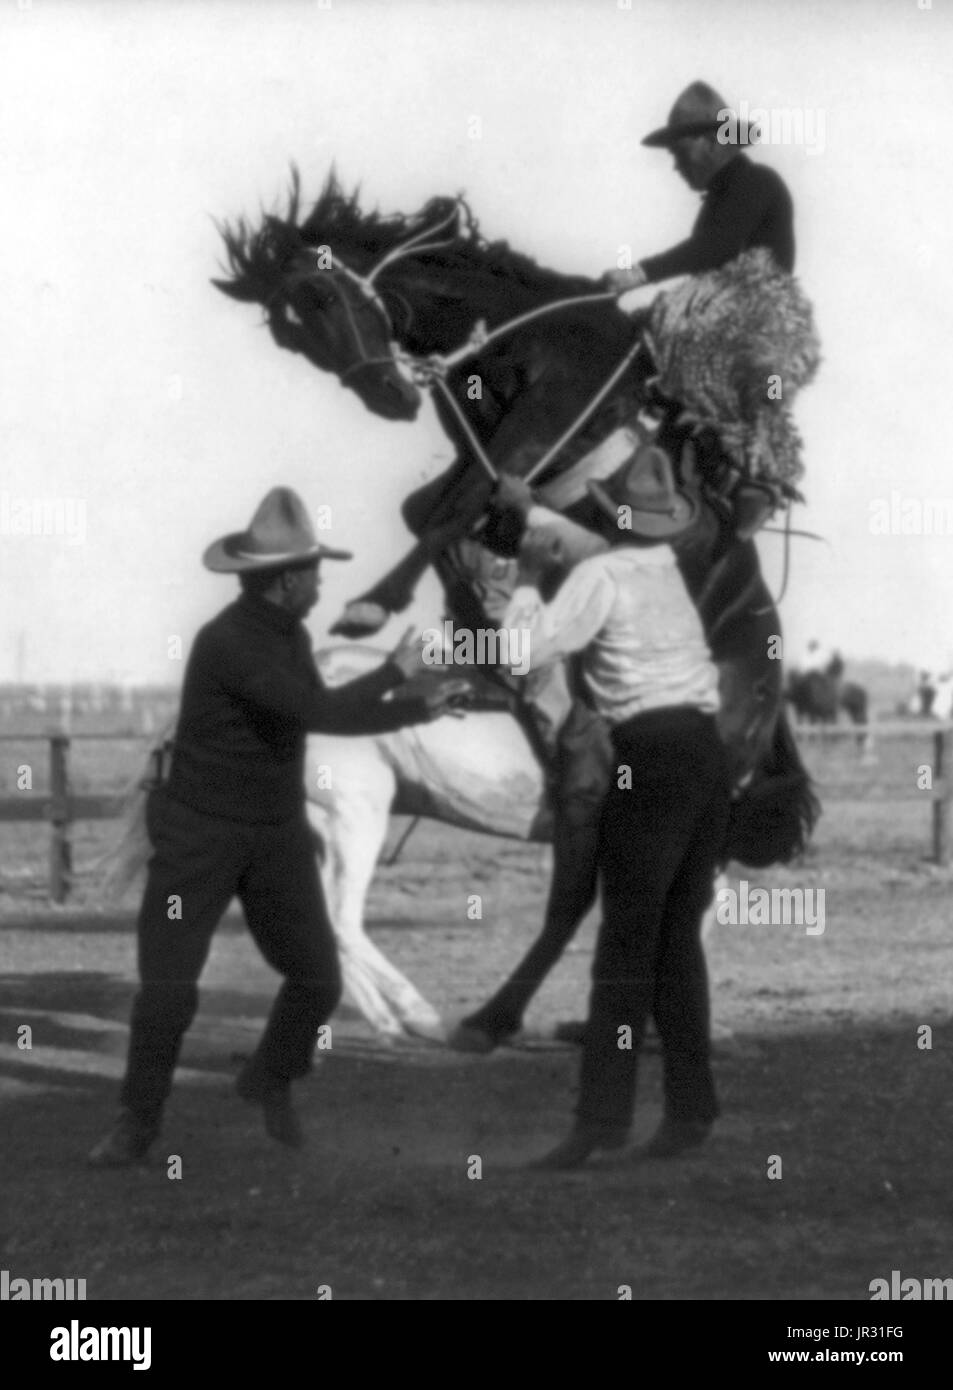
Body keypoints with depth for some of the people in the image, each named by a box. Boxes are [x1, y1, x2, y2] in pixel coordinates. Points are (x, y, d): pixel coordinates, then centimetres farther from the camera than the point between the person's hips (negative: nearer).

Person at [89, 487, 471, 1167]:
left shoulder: (290, 634, 2)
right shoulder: (227, 642, -25)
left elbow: (325, 716, 17)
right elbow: (320, 713, -28)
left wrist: (417, 710, 13)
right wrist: (395, 672, -17)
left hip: (277, 836, 7)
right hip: (200, 833, -7)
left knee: (319, 980, 5)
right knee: (168, 988, -11)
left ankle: (271, 1080, 32)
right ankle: (138, 1122, 9)